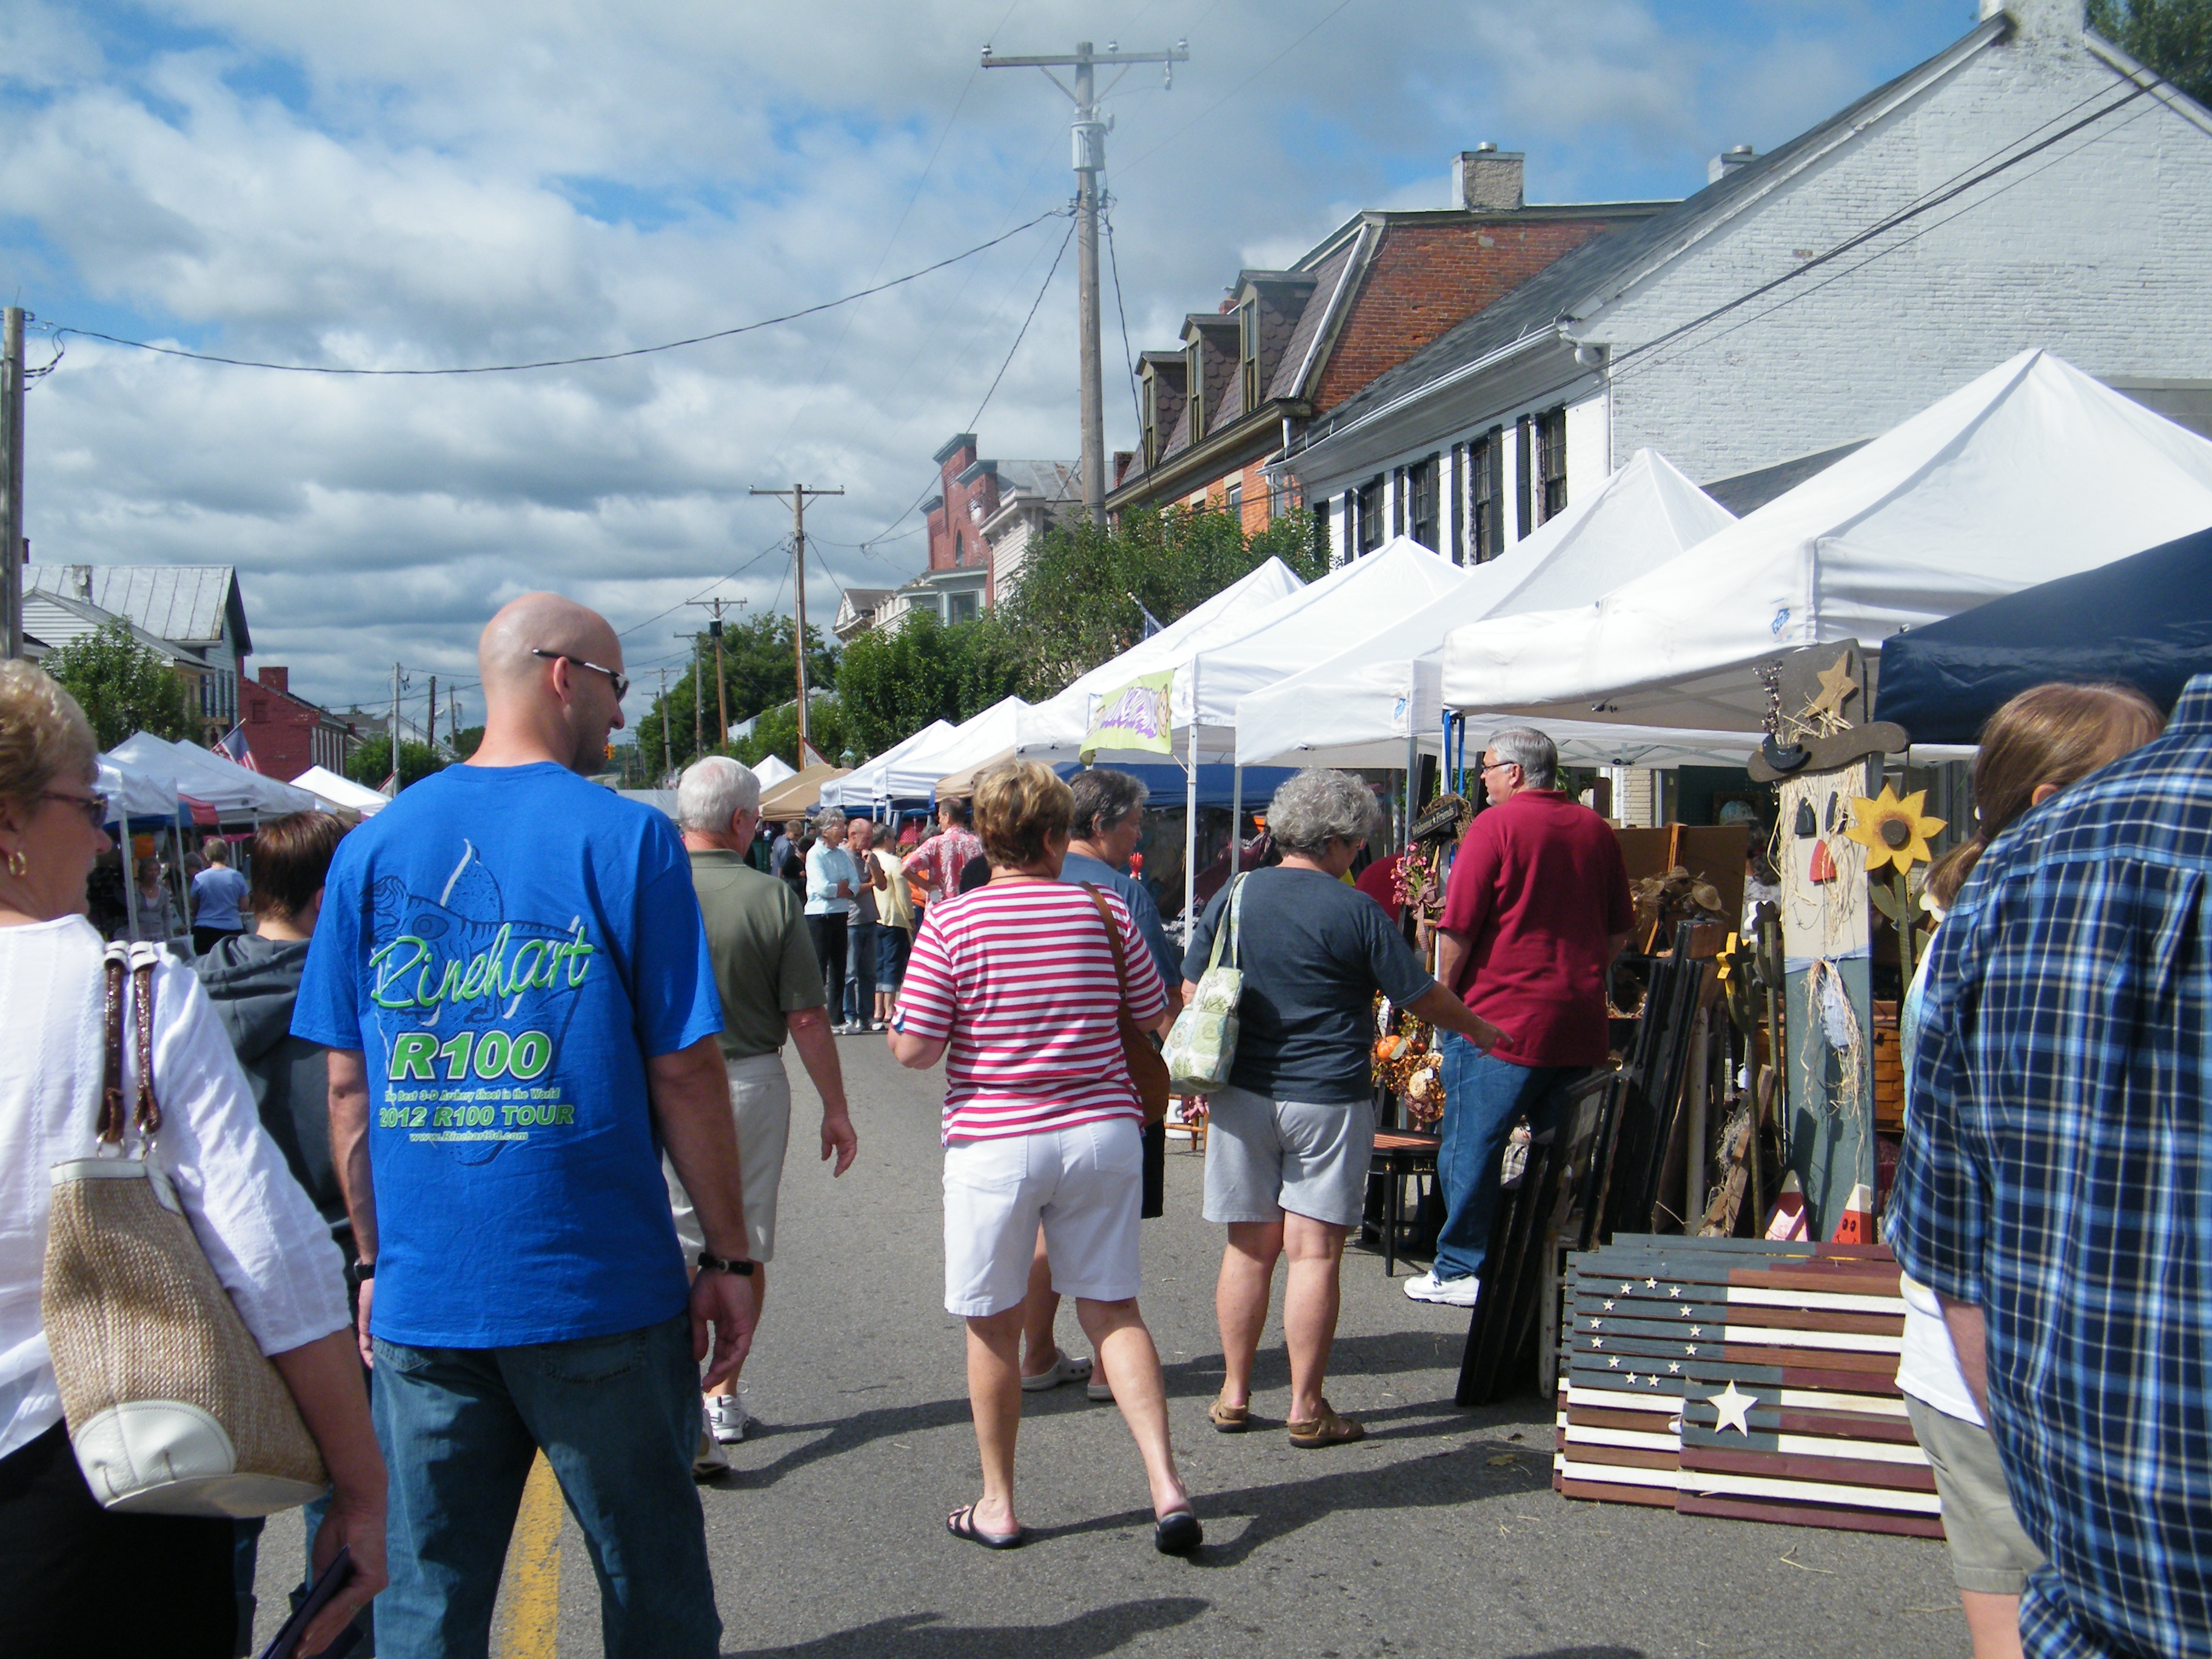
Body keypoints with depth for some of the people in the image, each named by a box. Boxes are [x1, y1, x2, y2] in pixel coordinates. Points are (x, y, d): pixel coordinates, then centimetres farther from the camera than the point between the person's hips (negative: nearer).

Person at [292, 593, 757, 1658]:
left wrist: (377, 1259, 15)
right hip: (600, 1292, -3)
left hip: (421, 1299, 4)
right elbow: (685, 1071, -9)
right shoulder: (626, 838, -7)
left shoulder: (374, 847, 5)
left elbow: (347, 1086, 6)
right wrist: (729, 1257, -1)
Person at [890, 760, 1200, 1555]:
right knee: (1112, 1308, 10)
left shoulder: (952, 923, -9)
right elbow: (1153, 1014, 12)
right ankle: (1167, 1488, 0)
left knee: (993, 1324, 10)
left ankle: (998, 1505, 21)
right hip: (1103, 1131, 3)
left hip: (996, 1141, -2)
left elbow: (913, 1048, -11)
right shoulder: (1103, 910, 0)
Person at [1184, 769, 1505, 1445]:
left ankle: (1234, 1396, 17)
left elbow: (1191, 990, 8)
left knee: (1248, 1247, 11)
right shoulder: (1355, 911, -8)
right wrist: (1477, 1028, 19)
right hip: (1328, 1099, -4)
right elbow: (1421, 996, 0)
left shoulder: (1233, 896, 3)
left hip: (1242, 1096, 4)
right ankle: (1306, 1407, 5)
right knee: (1314, 1252, 1)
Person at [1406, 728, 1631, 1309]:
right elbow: (1620, 931, 16)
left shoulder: (1496, 825, -9)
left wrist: (1442, 998, 2)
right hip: (1581, 1024, 6)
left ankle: (1461, 1270, 7)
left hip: (1500, 1020, -6)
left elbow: (1457, 930, -11)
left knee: (1472, 1148, 3)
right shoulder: (1597, 830, 9)